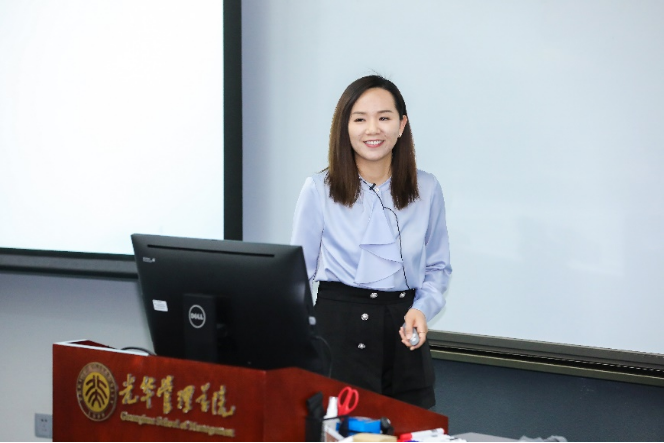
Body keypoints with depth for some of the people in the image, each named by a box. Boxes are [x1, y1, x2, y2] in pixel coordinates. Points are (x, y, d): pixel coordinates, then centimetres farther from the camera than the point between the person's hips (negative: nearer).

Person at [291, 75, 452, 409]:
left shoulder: (426, 189, 3)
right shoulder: (319, 190, -2)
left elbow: (438, 267, 13)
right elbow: (299, 272, 4)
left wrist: (423, 309, -6)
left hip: (402, 332, 2)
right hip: (338, 326, -2)